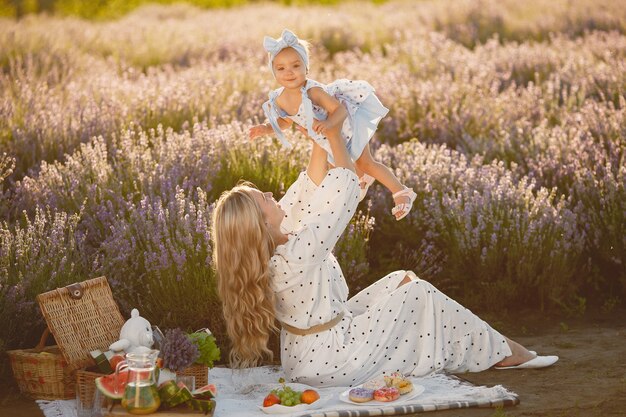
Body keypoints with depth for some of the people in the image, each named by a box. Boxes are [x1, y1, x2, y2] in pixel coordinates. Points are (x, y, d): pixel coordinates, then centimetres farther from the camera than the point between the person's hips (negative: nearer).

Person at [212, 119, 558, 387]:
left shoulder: (268, 252, -7)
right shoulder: (299, 252, -31)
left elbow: (307, 194, 4)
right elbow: (345, 189, -24)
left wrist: (319, 142, 3)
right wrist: (334, 134, -12)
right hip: (334, 362, -9)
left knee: (399, 281, 16)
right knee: (415, 290, 4)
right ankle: (499, 352, 20)